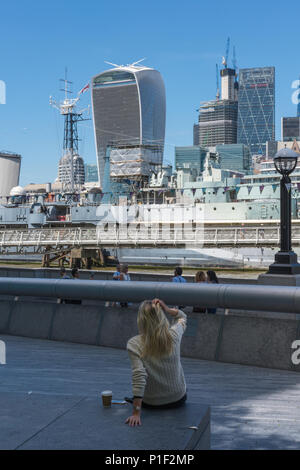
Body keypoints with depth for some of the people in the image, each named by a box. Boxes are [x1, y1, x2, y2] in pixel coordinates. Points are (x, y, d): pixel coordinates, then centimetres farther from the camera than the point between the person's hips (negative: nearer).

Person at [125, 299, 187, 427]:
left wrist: (136, 413, -26)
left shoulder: (134, 344, -22)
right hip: (178, 399, 1)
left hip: (150, 403, -1)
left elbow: (139, 377, -28)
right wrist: (168, 310, -12)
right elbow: (182, 317, 8)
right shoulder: (174, 335, -15)